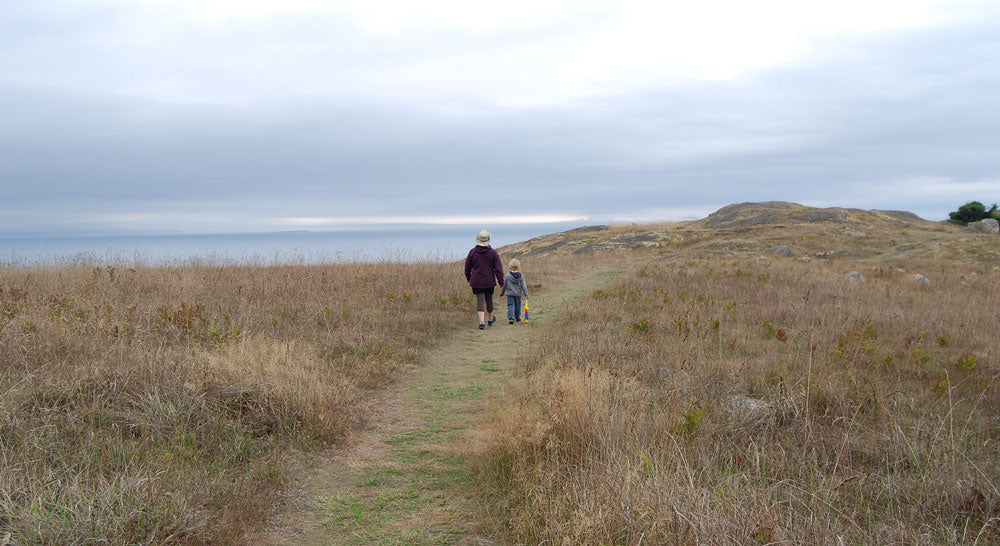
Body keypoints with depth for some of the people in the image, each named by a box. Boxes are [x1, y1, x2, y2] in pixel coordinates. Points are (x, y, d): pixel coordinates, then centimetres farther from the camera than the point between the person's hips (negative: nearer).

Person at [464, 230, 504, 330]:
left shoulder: (472, 252, -4)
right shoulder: (493, 253, -7)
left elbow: (467, 267, 7)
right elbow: (498, 268, -6)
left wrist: (468, 278, 23)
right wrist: (501, 282, 0)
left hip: (476, 281, 0)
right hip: (489, 282, 0)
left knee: (480, 301, -1)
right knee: (489, 300, 17)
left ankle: (482, 321, -15)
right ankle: (491, 319, 36)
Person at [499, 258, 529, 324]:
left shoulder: (507, 276, -8)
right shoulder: (521, 276, -7)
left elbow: (504, 285, 0)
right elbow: (523, 286, -6)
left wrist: (502, 293, 14)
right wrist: (526, 295, 0)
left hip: (510, 294, -1)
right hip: (518, 294, 1)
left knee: (510, 306, -2)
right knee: (518, 306, 16)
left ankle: (511, 318, -21)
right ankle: (517, 317, 29)